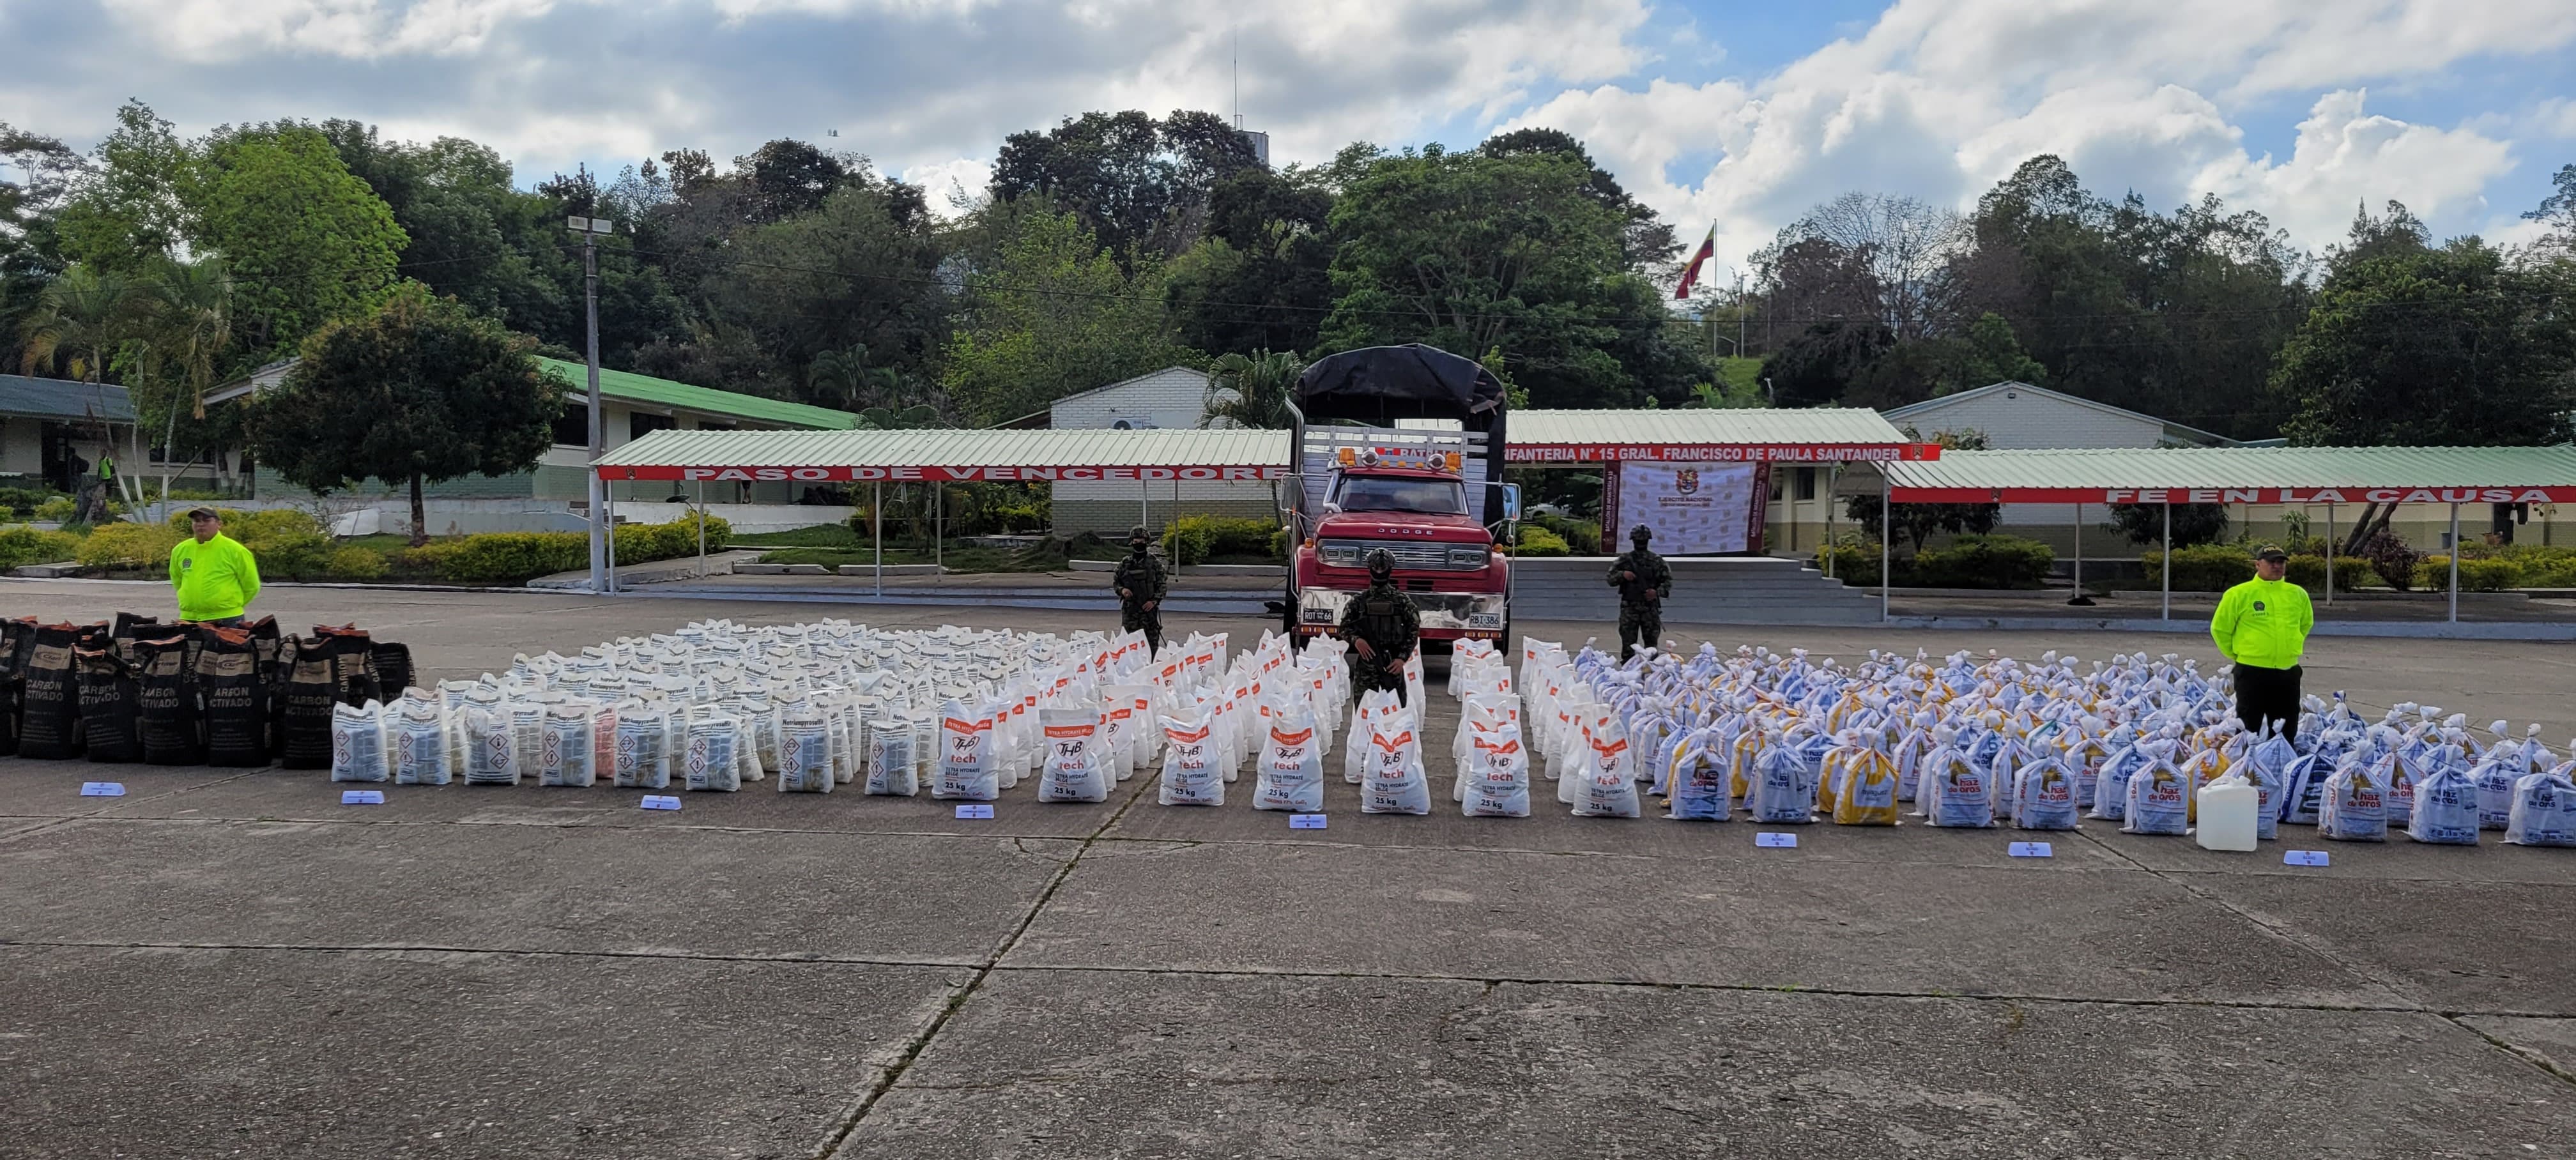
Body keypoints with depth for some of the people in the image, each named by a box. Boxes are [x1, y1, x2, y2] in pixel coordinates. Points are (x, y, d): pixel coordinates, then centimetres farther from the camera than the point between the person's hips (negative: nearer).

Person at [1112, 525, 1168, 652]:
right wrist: (1122, 590, -7)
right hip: (1129, 609, 2)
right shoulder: (1125, 563, 8)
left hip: (1149, 608, -2)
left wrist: (1155, 601, -10)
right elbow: (1115, 582, 14)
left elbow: (1163, 584, 3)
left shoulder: (1155, 563, 2)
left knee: (1152, 642, -2)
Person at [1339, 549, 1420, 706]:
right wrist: (1356, 639, -13)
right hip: (1366, 664, 1)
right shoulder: (1359, 600, 8)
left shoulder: (1402, 600, 5)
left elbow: (1413, 630, 3)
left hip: (1393, 664, -1)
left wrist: (1402, 658, -6)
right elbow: (1345, 626, 8)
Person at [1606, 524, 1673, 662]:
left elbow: (1668, 581, 6)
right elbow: (1611, 579, 4)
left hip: (1650, 608, 1)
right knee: (1628, 644, -1)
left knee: (1651, 643, 3)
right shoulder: (1624, 561, 5)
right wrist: (1622, 575, -16)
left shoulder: (1657, 561, 6)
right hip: (1629, 608, -1)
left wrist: (1657, 592, -12)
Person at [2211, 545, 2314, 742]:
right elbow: (2220, 628, -1)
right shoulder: (2239, 594, -8)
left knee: (2287, 732, 12)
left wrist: (2292, 647, 19)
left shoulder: (2298, 594, 7)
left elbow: (2306, 623, 25)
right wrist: (2236, 654, 2)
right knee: (2249, 729, 0)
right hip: (2252, 671, -4)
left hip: (2288, 672, 5)